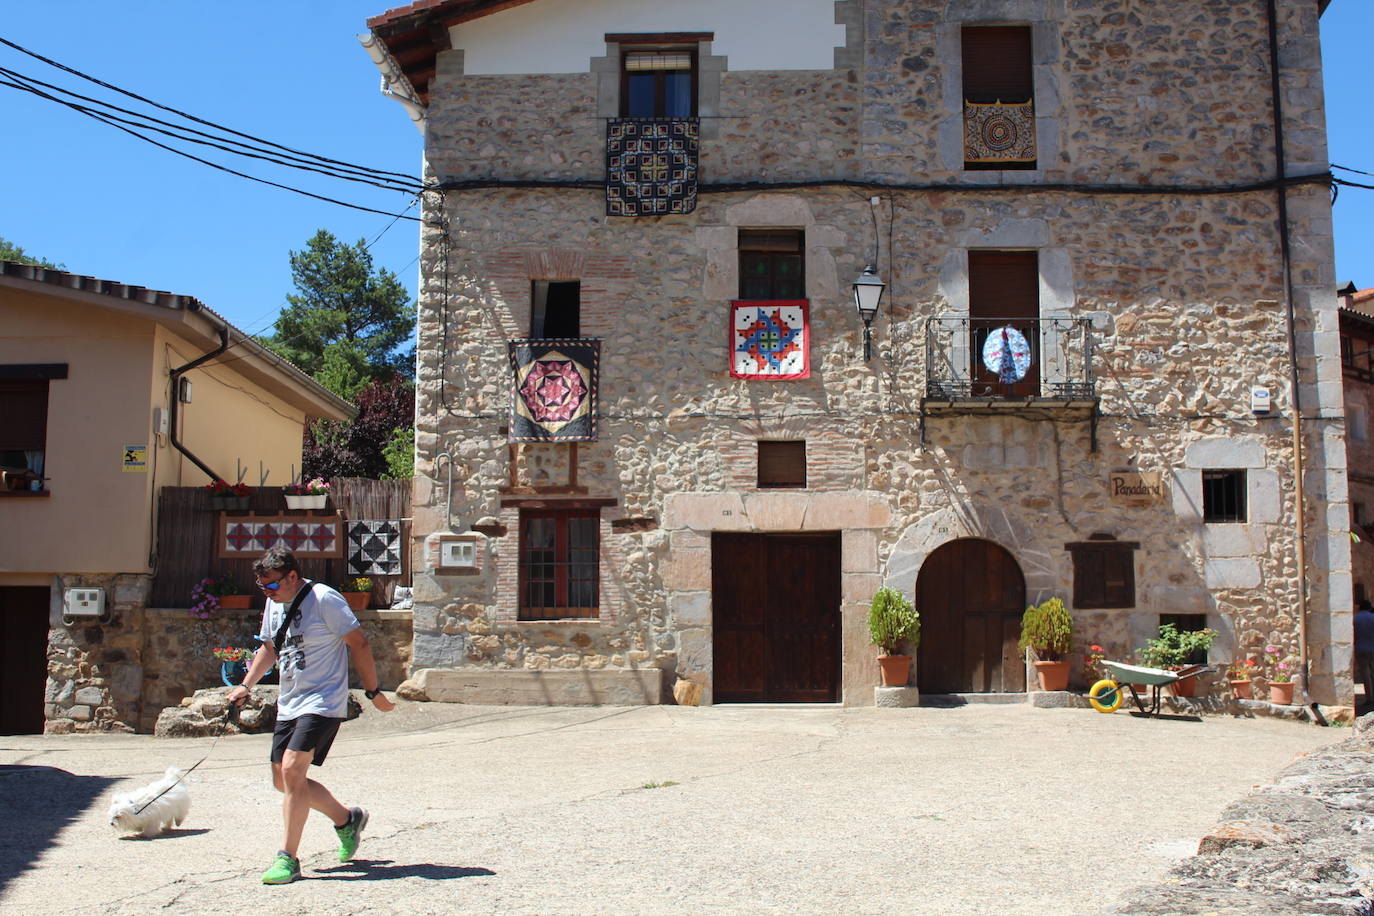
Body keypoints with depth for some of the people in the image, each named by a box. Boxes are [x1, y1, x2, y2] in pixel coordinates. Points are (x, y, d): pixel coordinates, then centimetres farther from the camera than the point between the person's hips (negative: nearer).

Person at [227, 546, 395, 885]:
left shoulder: (324, 599, -14)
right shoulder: (274, 604, 10)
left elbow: (359, 644, -11)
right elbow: (269, 648, 25)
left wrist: (373, 692, -9)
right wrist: (246, 685, 12)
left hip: (323, 702, -9)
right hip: (289, 705, 9)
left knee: (292, 769, -20)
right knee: (283, 780, 9)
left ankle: (288, 859, -12)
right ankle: (346, 820, 28)